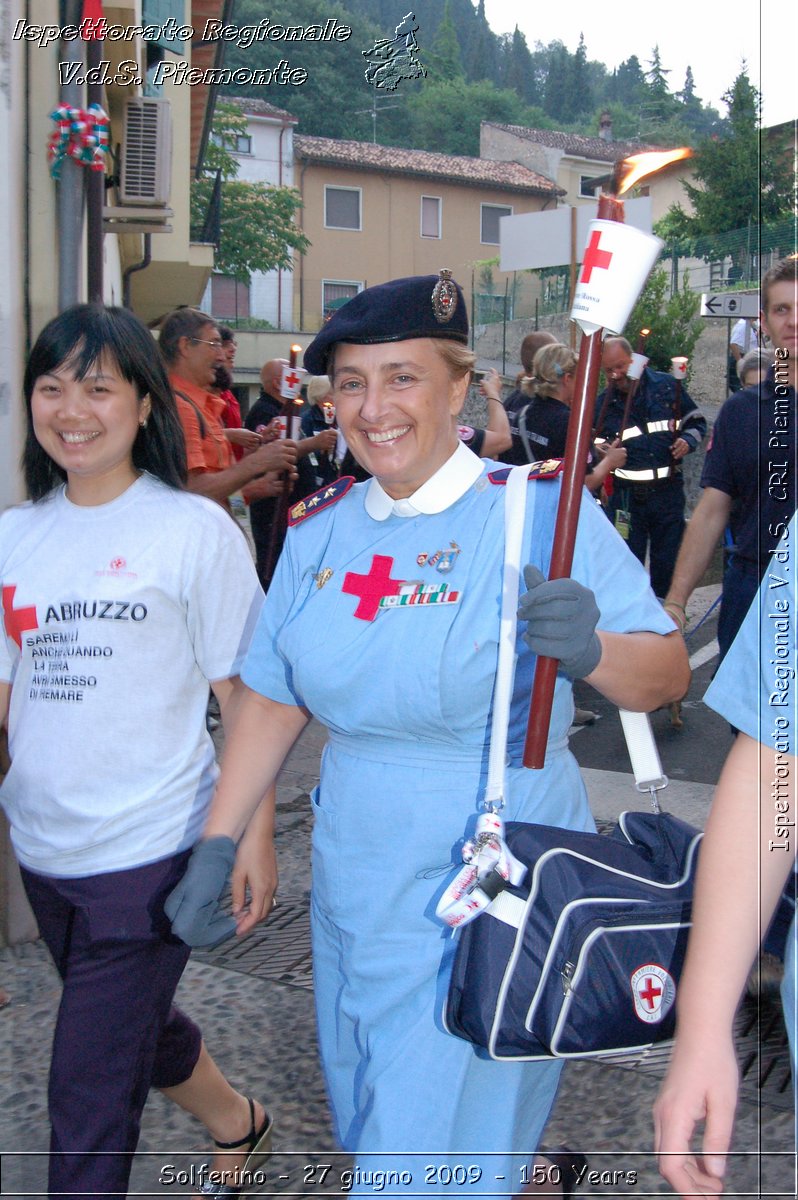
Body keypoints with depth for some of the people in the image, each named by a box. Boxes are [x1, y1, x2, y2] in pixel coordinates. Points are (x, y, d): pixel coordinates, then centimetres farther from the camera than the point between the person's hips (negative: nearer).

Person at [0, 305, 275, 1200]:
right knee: (140, 1027, 25)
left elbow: (246, 696, -7)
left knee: (89, 1097, 0)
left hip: (147, 853, -6)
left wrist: (255, 836, -10)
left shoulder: (194, 531, -9)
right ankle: (239, 1126, 53)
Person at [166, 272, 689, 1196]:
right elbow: (274, 698, 7)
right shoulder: (320, 530, 2)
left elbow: (666, 675, -13)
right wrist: (216, 845, 3)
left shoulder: (542, 513, -13)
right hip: (354, 878, 6)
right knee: (368, 1118, 24)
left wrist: (587, 650, -34)